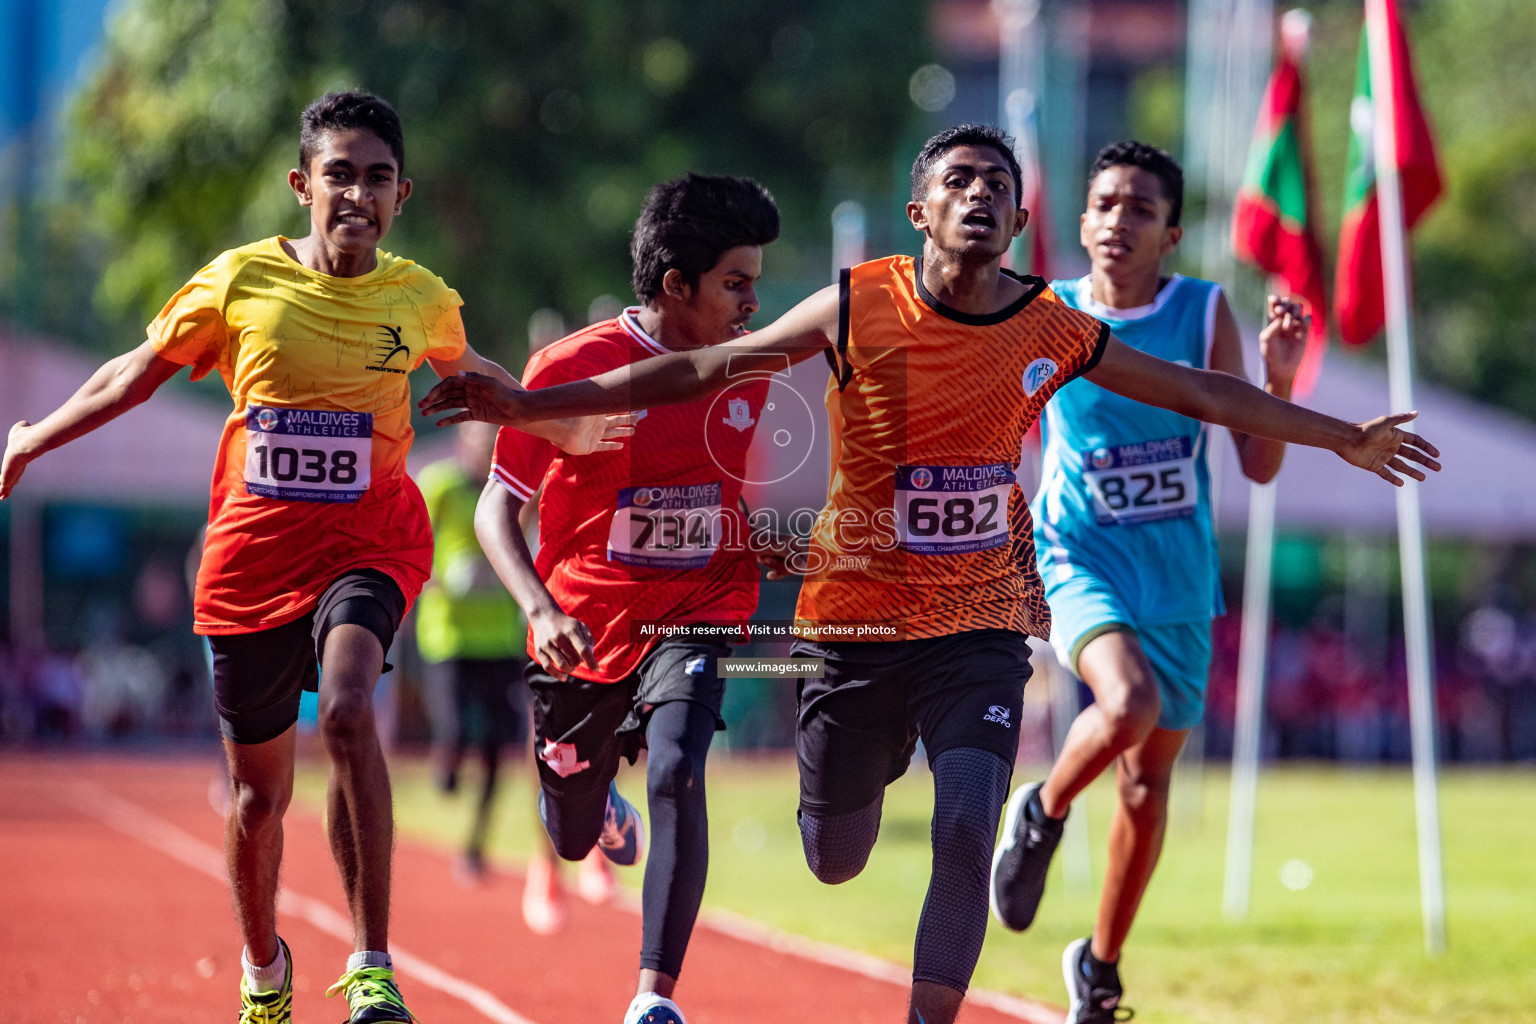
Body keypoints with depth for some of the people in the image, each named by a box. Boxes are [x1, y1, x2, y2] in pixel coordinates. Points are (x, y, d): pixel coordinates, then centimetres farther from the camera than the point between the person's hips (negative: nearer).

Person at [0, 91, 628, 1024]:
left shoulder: (421, 299, 0)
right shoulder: (241, 280, -4)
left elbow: (471, 375, 24)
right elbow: (140, 373, 11)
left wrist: (565, 426, 20)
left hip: (368, 539, -1)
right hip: (254, 550, 1)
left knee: (348, 709, -32)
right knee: (258, 797, 10)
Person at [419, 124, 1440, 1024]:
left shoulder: (1053, 332, -3)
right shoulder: (858, 306, -10)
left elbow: (1199, 392, 10)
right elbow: (697, 369, -6)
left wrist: (1344, 438, 15)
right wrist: (531, 404, -9)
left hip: (982, 623, 0)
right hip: (856, 616, 0)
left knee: (965, 833, -20)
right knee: (834, 863, 12)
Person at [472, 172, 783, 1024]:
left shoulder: (751, 369, -4)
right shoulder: (572, 368, -16)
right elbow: (497, 508, -12)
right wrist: (540, 609, -26)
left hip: (695, 617, 1)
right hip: (583, 625, -1)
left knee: (676, 776, -28)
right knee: (572, 840, 15)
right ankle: (600, 798, 55)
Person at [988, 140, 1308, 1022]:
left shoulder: (1206, 314, -5)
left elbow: (1259, 465, -5)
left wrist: (1279, 378, -21)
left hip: (1178, 577, 2)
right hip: (1080, 556, -2)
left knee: (1149, 785, 10)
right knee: (1128, 704, -32)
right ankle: (1043, 813, -1)